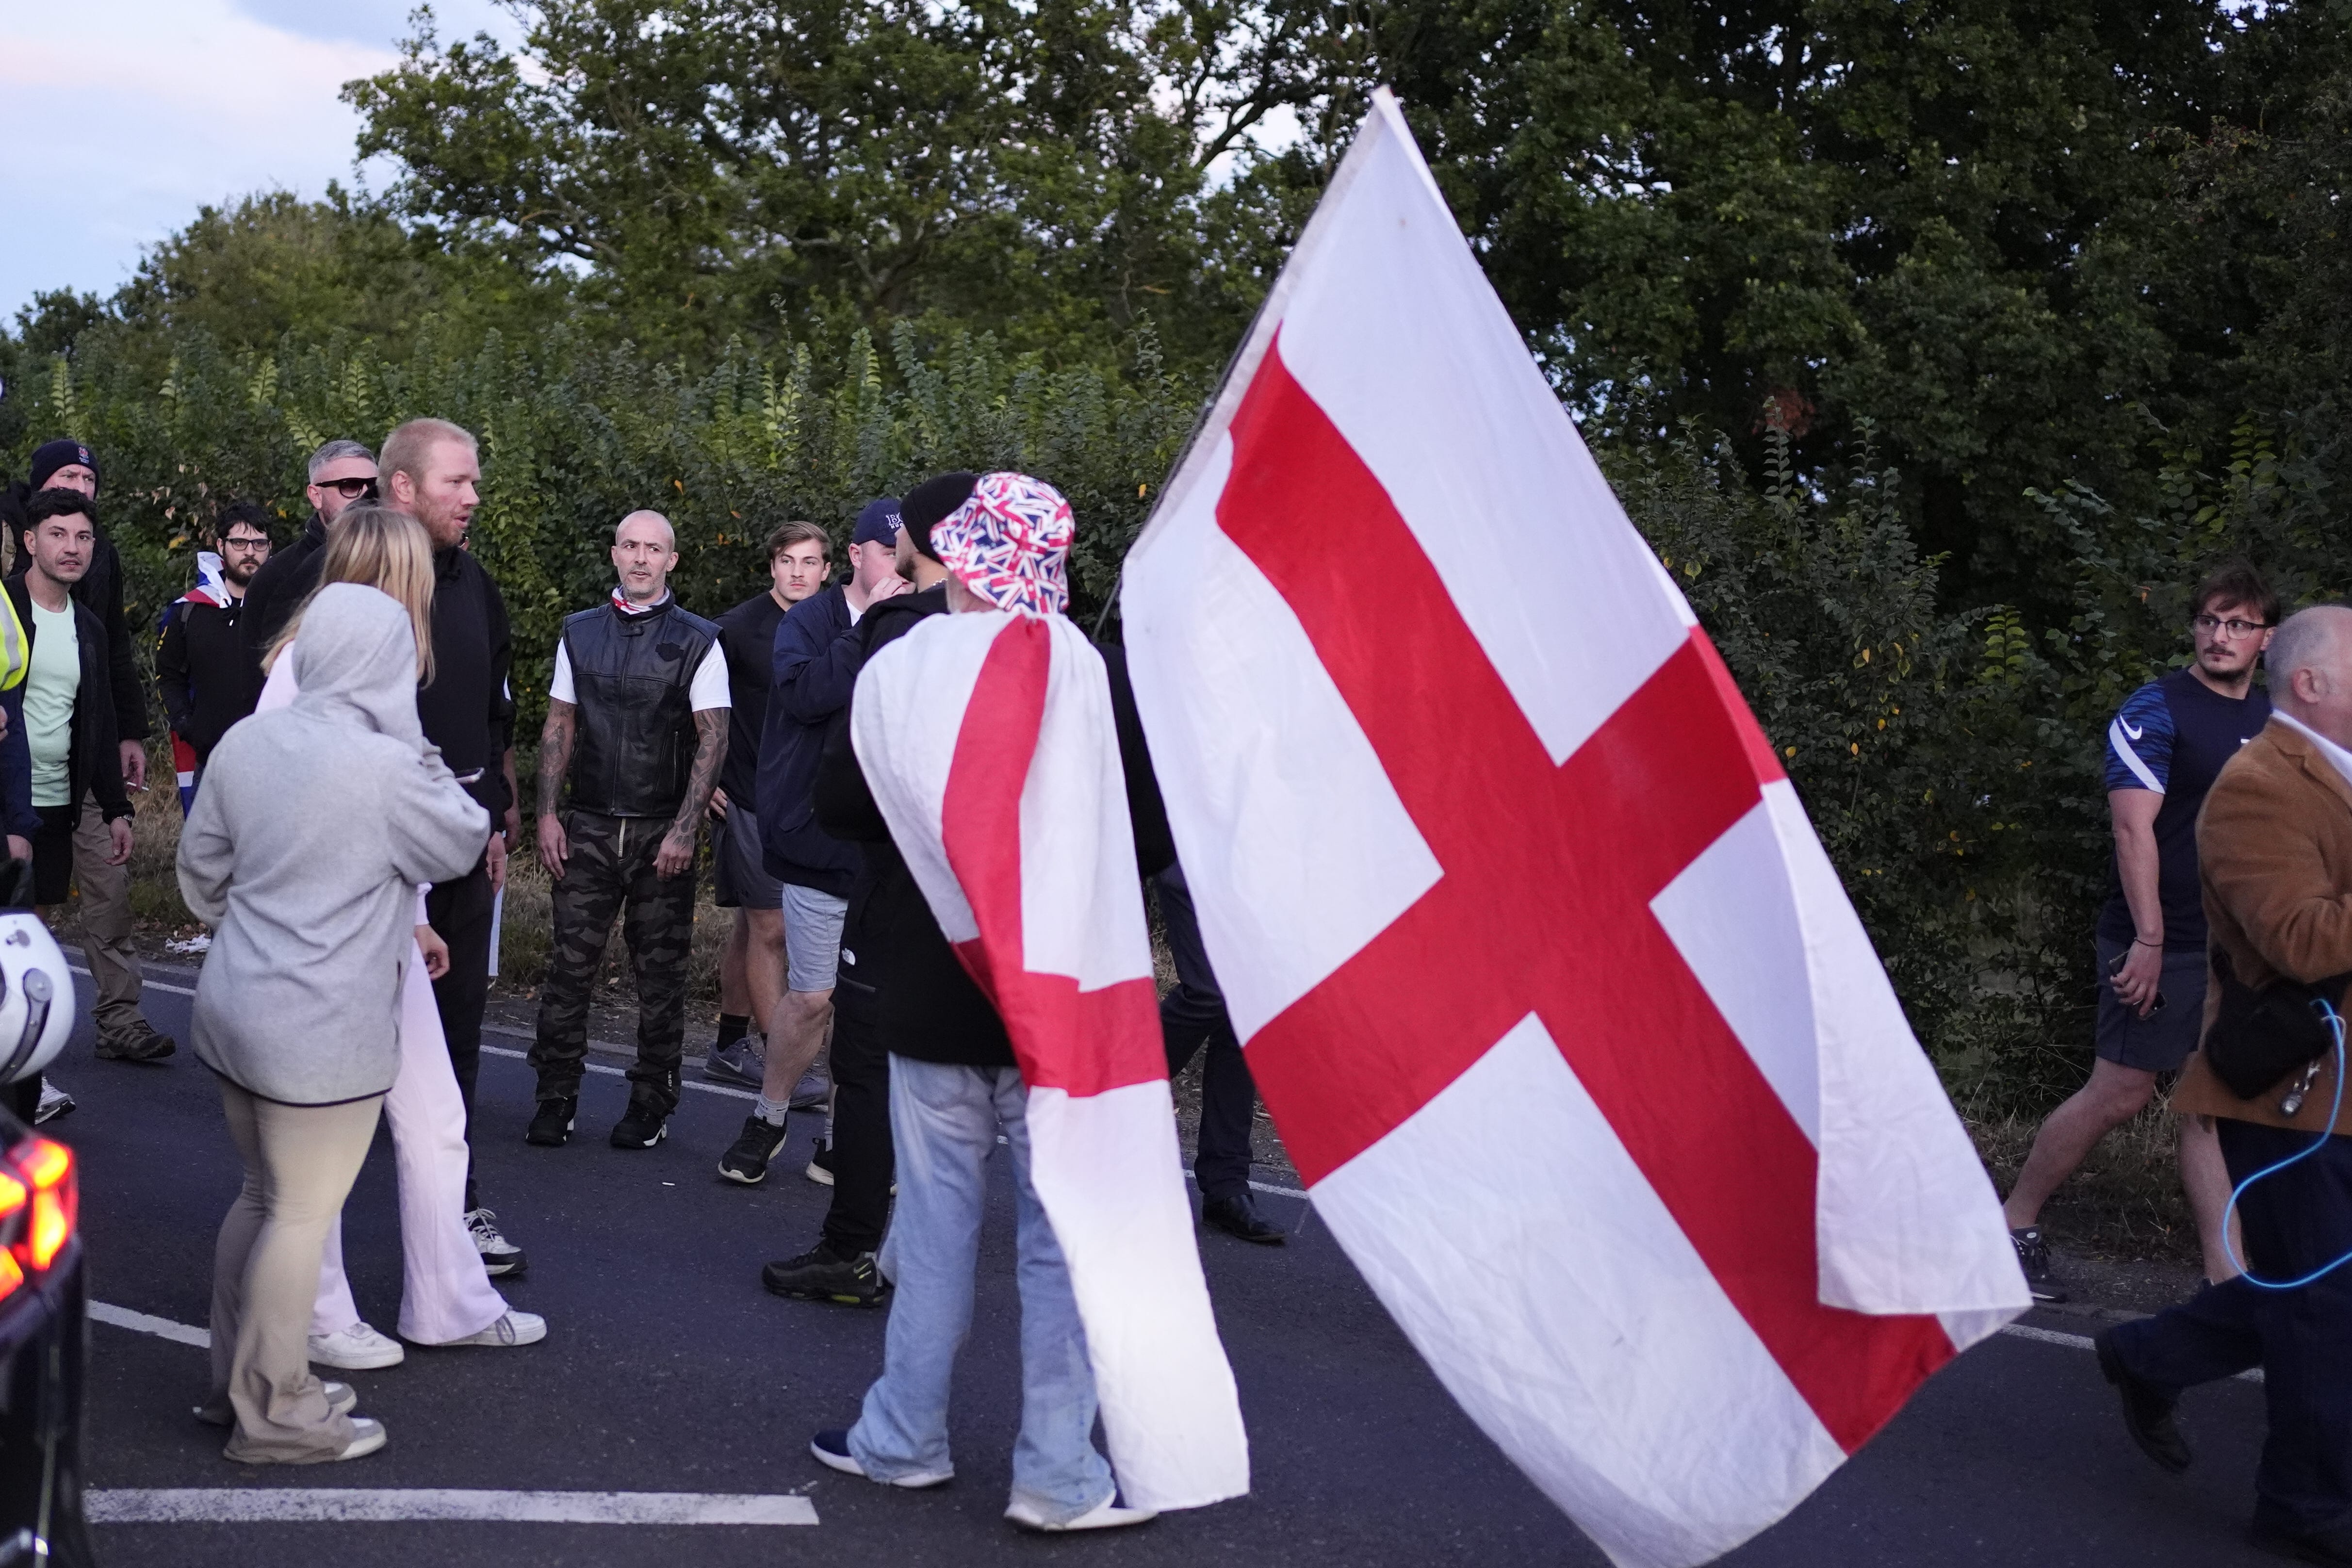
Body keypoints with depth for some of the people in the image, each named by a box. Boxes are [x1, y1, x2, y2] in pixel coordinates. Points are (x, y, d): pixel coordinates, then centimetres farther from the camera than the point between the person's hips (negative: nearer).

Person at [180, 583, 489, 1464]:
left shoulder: (245, 743, 2)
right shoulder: (389, 769, -20)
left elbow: (200, 872, 11)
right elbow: (463, 844, -3)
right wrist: (420, 751, 3)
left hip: (233, 1010, 8)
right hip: (323, 1034, -8)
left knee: (263, 1196, 21)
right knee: (302, 1217, 4)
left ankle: (237, 1381, 32)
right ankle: (274, 1417, 14)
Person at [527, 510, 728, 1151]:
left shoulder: (698, 641, -1)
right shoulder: (580, 633, 9)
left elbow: (713, 739, -5)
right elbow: (559, 727, 12)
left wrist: (684, 830, -12)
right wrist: (548, 814, 3)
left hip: (661, 832, -2)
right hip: (588, 827, 2)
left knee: (661, 973, 3)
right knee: (569, 964, -1)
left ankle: (650, 1104, 12)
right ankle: (556, 1098, 7)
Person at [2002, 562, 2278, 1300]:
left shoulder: (2274, 719, 13)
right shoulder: (2156, 709, -8)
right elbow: (2134, 829, -15)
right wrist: (2148, 941, -20)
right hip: (2162, 942, -6)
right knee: (2121, 1093, -3)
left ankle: (2228, 1272, 8)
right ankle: (2014, 1222, 11)